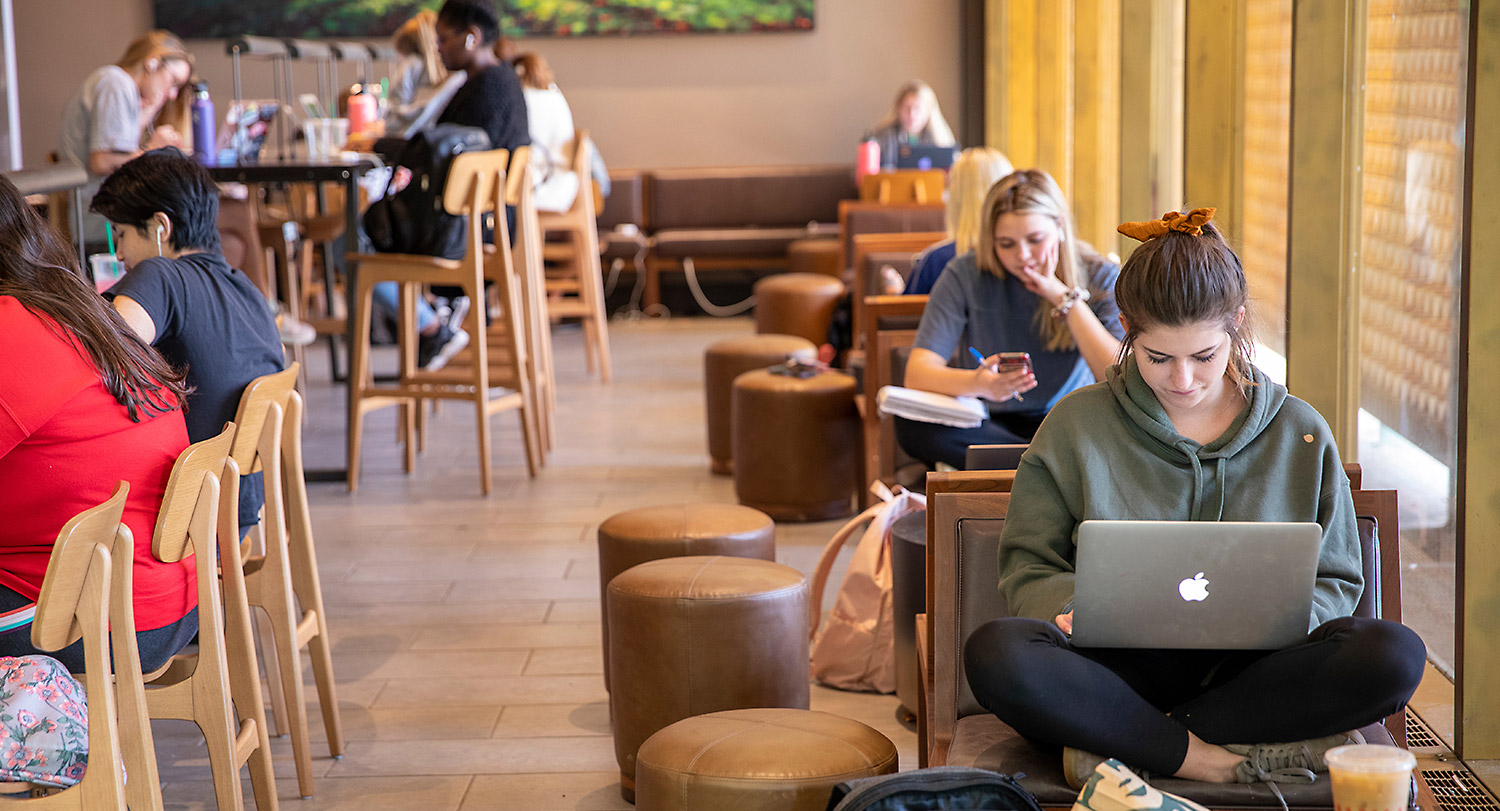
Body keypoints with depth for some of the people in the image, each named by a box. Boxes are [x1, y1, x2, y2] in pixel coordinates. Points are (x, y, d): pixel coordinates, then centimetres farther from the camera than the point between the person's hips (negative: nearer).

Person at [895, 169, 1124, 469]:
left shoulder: (1100, 278, -4)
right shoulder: (966, 275, -6)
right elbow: (917, 374, -17)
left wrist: (1067, 298, -16)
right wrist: (978, 383, -39)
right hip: (990, 426, 2)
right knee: (913, 424, -32)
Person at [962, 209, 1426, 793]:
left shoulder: (1301, 435, 10)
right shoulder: (1076, 425, 7)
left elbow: (1335, 583, 14)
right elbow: (1028, 568, 9)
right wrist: (1072, 608, -15)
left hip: (1248, 667, 2)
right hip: (1121, 666, -1)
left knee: (1395, 654, -29)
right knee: (995, 653, -33)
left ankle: (1126, 745, -24)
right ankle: (1214, 758, -29)